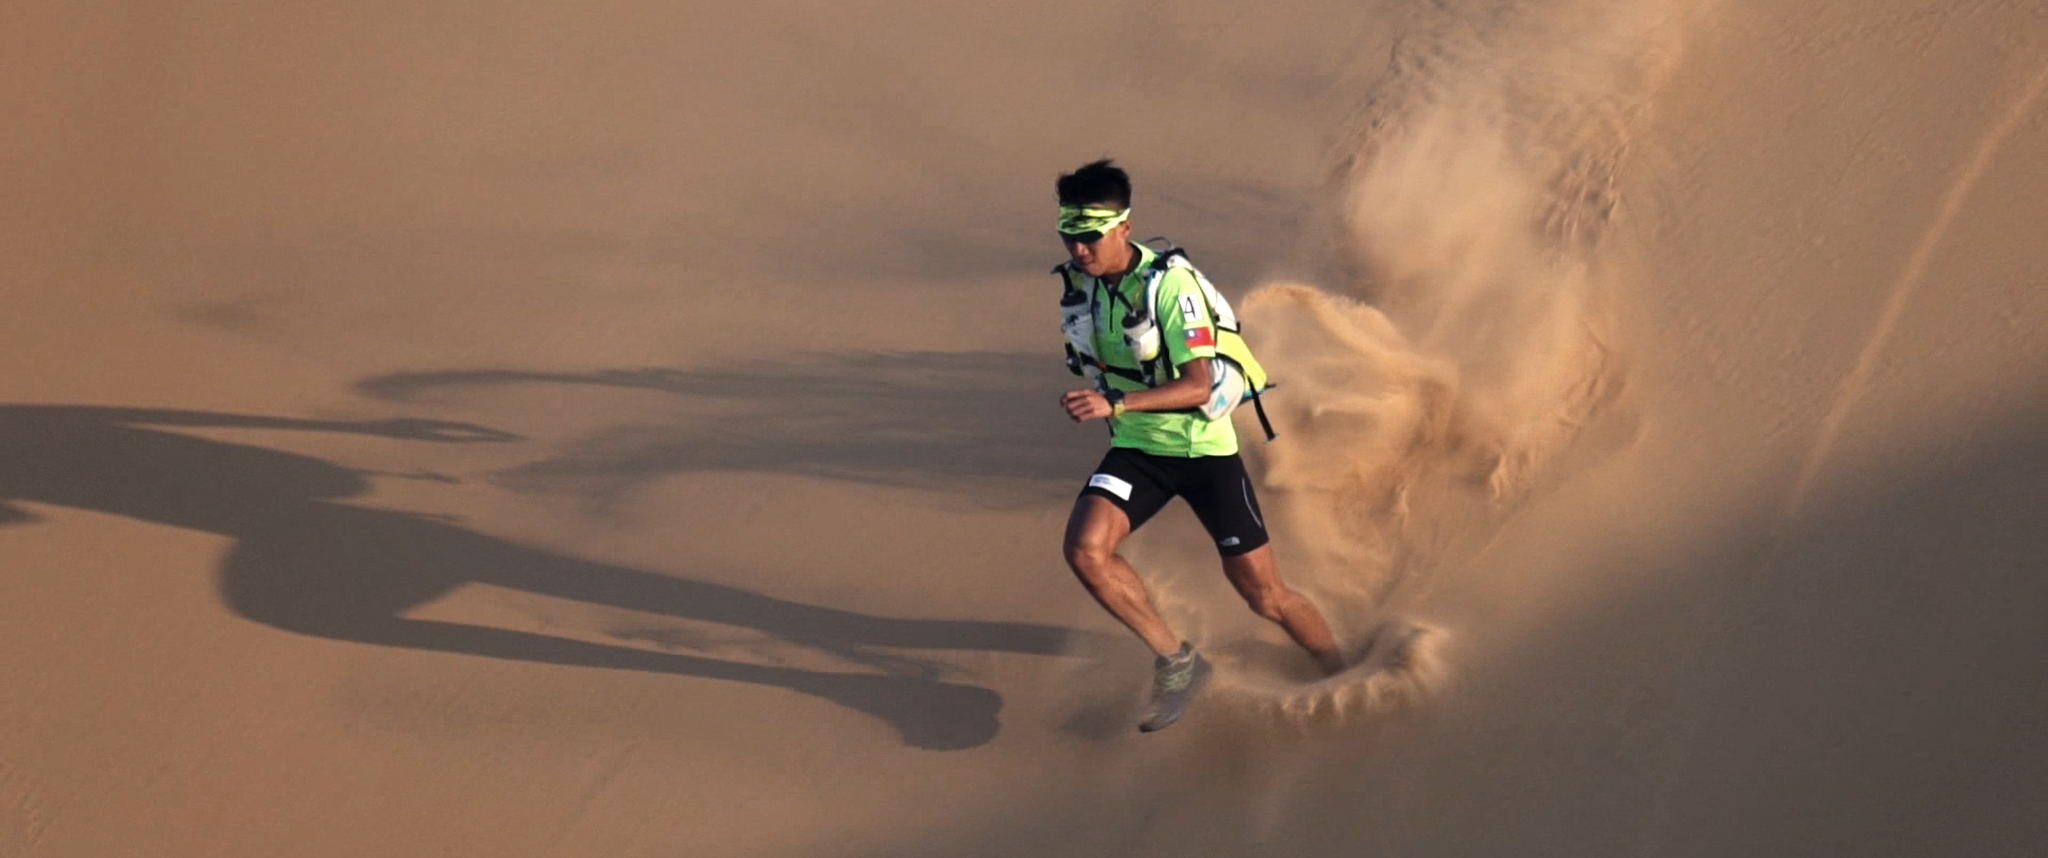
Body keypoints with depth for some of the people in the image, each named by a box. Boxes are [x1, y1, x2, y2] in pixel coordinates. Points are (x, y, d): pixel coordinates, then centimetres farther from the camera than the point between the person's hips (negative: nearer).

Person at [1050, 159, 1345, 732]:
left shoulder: (1170, 283, -23)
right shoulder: (1076, 283, -3)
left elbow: (1198, 386, -31)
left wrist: (1117, 402, -43)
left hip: (1204, 450, -5)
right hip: (1135, 449, 5)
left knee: (1265, 596, 1)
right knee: (1084, 549, -22)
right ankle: (1177, 662, -5)